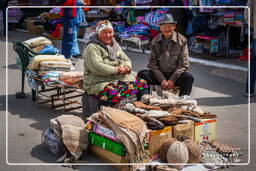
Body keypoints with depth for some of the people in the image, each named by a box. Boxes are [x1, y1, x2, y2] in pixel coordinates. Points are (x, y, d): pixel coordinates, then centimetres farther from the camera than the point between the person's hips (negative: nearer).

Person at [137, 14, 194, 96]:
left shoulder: (182, 40, -4)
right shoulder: (155, 42, 2)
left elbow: (183, 64, -5)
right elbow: (153, 64, 0)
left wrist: (172, 80, -14)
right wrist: (162, 80, -13)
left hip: (176, 75, -1)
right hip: (160, 75, 2)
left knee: (188, 77, -32)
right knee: (142, 74, -21)